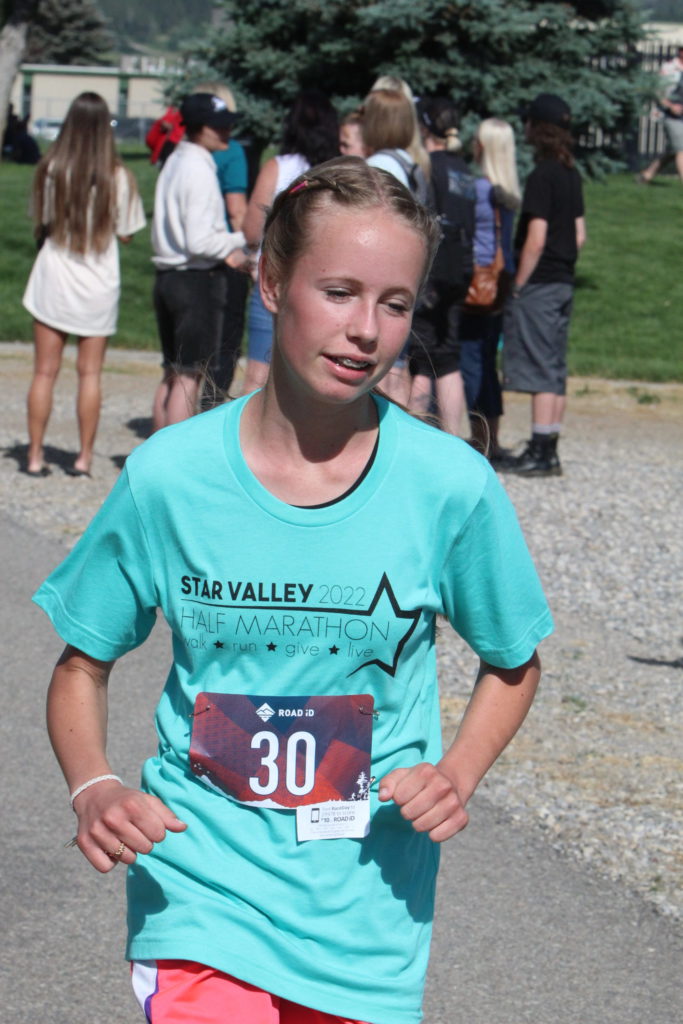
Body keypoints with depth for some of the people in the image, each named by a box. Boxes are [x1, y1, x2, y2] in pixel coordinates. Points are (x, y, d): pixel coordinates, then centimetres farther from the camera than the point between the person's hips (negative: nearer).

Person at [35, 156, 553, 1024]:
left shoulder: (451, 486, -6)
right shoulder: (169, 477, -7)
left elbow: (514, 661, 10)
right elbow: (82, 665, 6)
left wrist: (457, 773, -7)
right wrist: (94, 789, -12)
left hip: (365, 910, 2)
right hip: (203, 881, -1)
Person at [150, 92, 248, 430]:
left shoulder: (174, 163, 13)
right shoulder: (199, 170, -15)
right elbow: (199, 241, -20)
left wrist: (224, 250, 6)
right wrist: (241, 241, -6)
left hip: (168, 276, 9)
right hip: (198, 279, -9)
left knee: (172, 373, 14)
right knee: (189, 376, -6)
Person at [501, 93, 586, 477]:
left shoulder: (542, 175, -14)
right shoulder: (572, 174, 11)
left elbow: (535, 240, -18)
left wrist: (517, 286, -13)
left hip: (539, 284, -8)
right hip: (564, 283, 8)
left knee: (539, 370, -7)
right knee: (556, 371, 10)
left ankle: (541, 452, -7)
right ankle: (549, 451, 14)